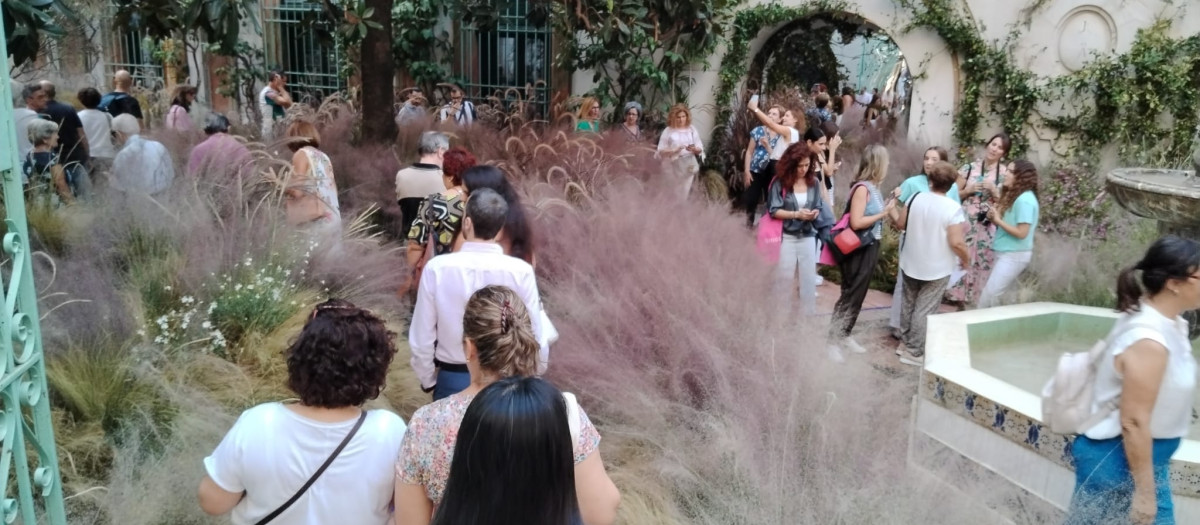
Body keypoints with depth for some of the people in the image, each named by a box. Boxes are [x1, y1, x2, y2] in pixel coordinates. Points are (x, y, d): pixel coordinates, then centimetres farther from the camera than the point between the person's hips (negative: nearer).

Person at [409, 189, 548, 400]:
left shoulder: (437, 268, -14)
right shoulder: (521, 271, -16)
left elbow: (421, 338, -9)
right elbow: (535, 336, -10)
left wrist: (428, 380, 9)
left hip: (452, 379, 0)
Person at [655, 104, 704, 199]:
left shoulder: (692, 130, 2)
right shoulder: (668, 131, -4)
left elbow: (700, 149, 5)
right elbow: (661, 151, -5)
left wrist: (694, 149, -18)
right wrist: (674, 151, -21)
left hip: (688, 167, 2)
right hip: (672, 167, -2)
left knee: (684, 194, 5)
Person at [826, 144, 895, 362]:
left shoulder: (873, 186, 6)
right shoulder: (862, 188, -19)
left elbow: (873, 214, 4)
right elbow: (856, 222, -24)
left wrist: (890, 206, 3)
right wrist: (883, 214, -17)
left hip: (870, 247, 9)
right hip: (859, 249, -9)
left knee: (858, 295, 16)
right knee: (850, 295, -2)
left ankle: (845, 335, 28)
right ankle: (833, 341, 7)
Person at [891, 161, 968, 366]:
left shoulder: (915, 198, -8)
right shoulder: (953, 208, -20)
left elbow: (900, 224, 2)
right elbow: (956, 242, -22)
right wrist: (965, 259, -3)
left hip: (910, 264, 4)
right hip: (936, 269, -4)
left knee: (909, 304, 20)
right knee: (924, 310, 4)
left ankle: (905, 343, 31)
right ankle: (915, 352, 9)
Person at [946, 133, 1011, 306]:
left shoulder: (1006, 174, 3)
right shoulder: (970, 168, 5)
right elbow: (954, 195, 9)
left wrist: (994, 190, -13)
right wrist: (969, 190, -8)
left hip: (988, 228, 0)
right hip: (965, 223, 1)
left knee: (981, 265, 0)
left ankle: (974, 303, 10)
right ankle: (959, 300, 10)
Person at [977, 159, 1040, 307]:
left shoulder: (1024, 200, -18)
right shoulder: (1014, 196, 13)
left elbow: (1021, 233, -21)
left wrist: (998, 220, -16)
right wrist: (993, 217, -2)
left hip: (1014, 255, -9)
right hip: (1007, 253, 9)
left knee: (988, 296, -7)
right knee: (989, 295, 11)